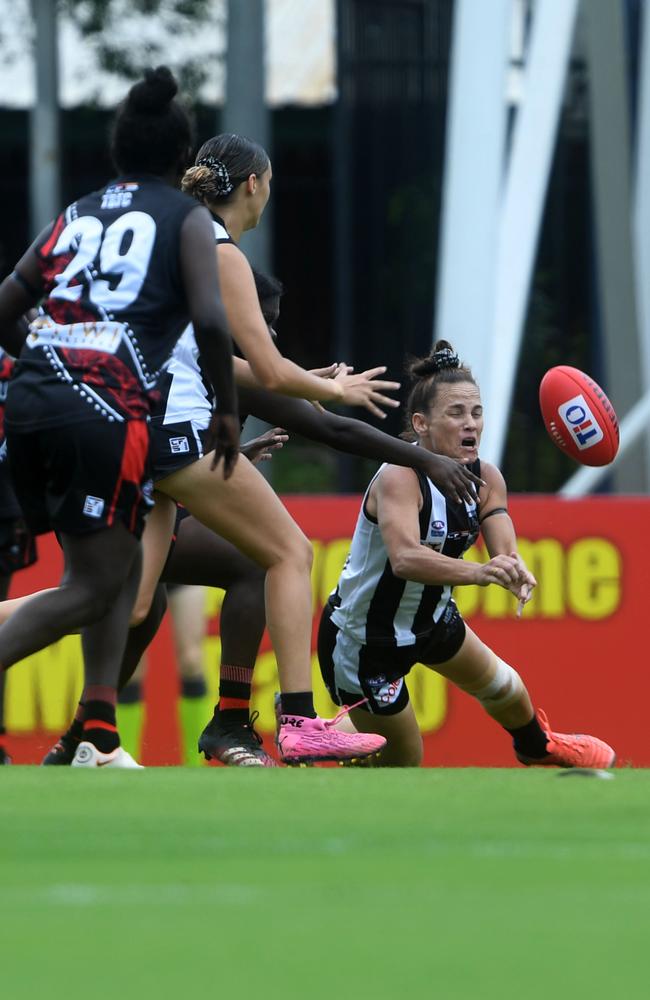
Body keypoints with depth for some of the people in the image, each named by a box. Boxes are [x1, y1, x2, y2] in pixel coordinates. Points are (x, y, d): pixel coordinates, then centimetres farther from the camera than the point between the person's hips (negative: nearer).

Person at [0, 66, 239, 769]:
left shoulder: (76, 215, 22)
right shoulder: (185, 218, 8)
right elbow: (210, 320, -6)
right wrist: (227, 409, 5)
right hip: (103, 412, -6)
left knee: (118, 567, 16)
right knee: (95, 586, -2)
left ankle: (98, 739, 7)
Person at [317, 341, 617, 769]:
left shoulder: (486, 478, -10)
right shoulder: (400, 478, -33)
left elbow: (505, 552, -21)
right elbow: (405, 559, -49)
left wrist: (515, 572, -47)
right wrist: (477, 572, -65)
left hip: (431, 618, 8)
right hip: (363, 640, -8)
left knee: (502, 685, 29)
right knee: (402, 761, 2)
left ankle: (537, 746, 61)